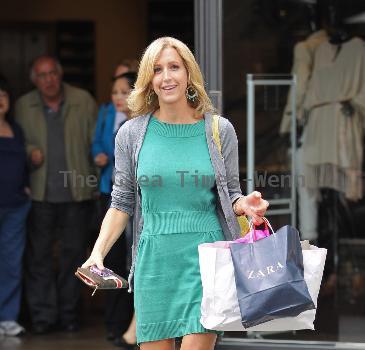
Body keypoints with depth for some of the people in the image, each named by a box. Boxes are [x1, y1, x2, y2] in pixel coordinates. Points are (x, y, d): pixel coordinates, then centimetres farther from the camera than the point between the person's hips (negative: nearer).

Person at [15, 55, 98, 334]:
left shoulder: (83, 101, 1)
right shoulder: (24, 106, 5)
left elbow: (97, 140, 3)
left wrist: (98, 179, -6)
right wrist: (29, 152, -7)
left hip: (76, 193, 0)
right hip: (40, 193, 1)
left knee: (73, 253, 7)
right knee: (39, 255, 1)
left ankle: (68, 311, 19)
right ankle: (43, 315, 9)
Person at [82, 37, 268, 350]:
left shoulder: (219, 130, 4)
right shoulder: (132, 134, 5)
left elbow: (231, 195, 11)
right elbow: (122, 203, 10)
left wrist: (246, 204, -12)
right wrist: (98, 252, -2)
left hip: (204, 257, -1)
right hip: (154, 260, 1)